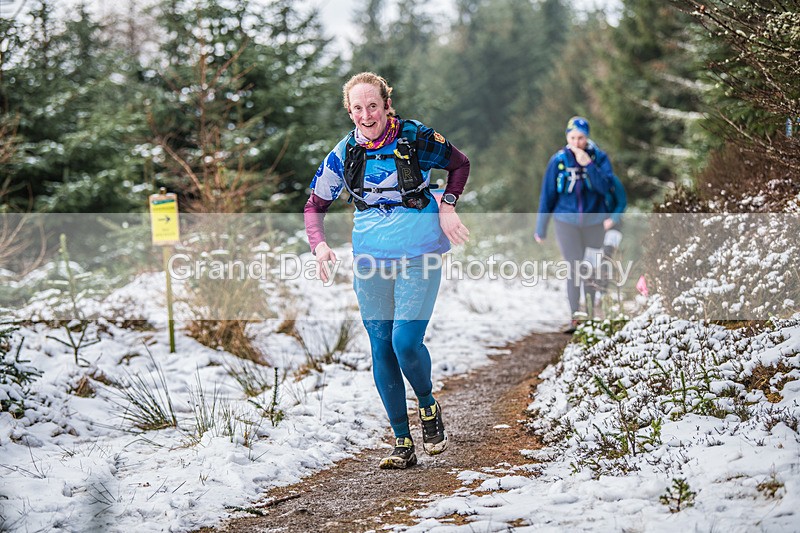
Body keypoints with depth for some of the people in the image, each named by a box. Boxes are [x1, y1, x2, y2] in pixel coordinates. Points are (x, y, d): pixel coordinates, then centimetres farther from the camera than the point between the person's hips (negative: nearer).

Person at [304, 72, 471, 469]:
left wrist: (447, 206, -5)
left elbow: (460, 164, 9)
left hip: (418, 255, -3)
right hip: (370, 258, 3)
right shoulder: (344, 154, -2)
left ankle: (428, 404, 16)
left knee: (406, 342, -15)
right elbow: (315, 205, 8)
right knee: (381, 348, 2)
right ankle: (402, 443, 12)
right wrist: (318, 244, -9)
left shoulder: (416, 138, -9)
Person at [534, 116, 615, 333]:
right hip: (567, 222, -1)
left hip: (594, 221, 1)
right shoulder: (558, 160, -5)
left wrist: (589, 165, -25)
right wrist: (541, 229, 6)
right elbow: (547, 195, 2)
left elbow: (605, 187, -16)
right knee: (573, 269, -6)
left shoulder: (599, 157, -5)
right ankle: (575, 317, -6)